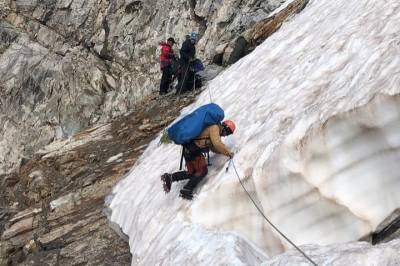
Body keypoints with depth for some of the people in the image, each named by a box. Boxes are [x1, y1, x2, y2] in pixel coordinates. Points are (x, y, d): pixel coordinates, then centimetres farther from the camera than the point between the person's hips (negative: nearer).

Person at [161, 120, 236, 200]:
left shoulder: (215, 133, 24)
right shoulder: (215, 128, -7)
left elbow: (214, 147, 29)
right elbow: (217, 144, -19)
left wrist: (225, 151, 17)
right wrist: (228, 153, -10)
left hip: (187, 150, 10)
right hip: (194, 151, -10)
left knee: (192, 172, 13)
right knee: (202, 171, -2)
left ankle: (170, 177, 0)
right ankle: (187, 190, -10)